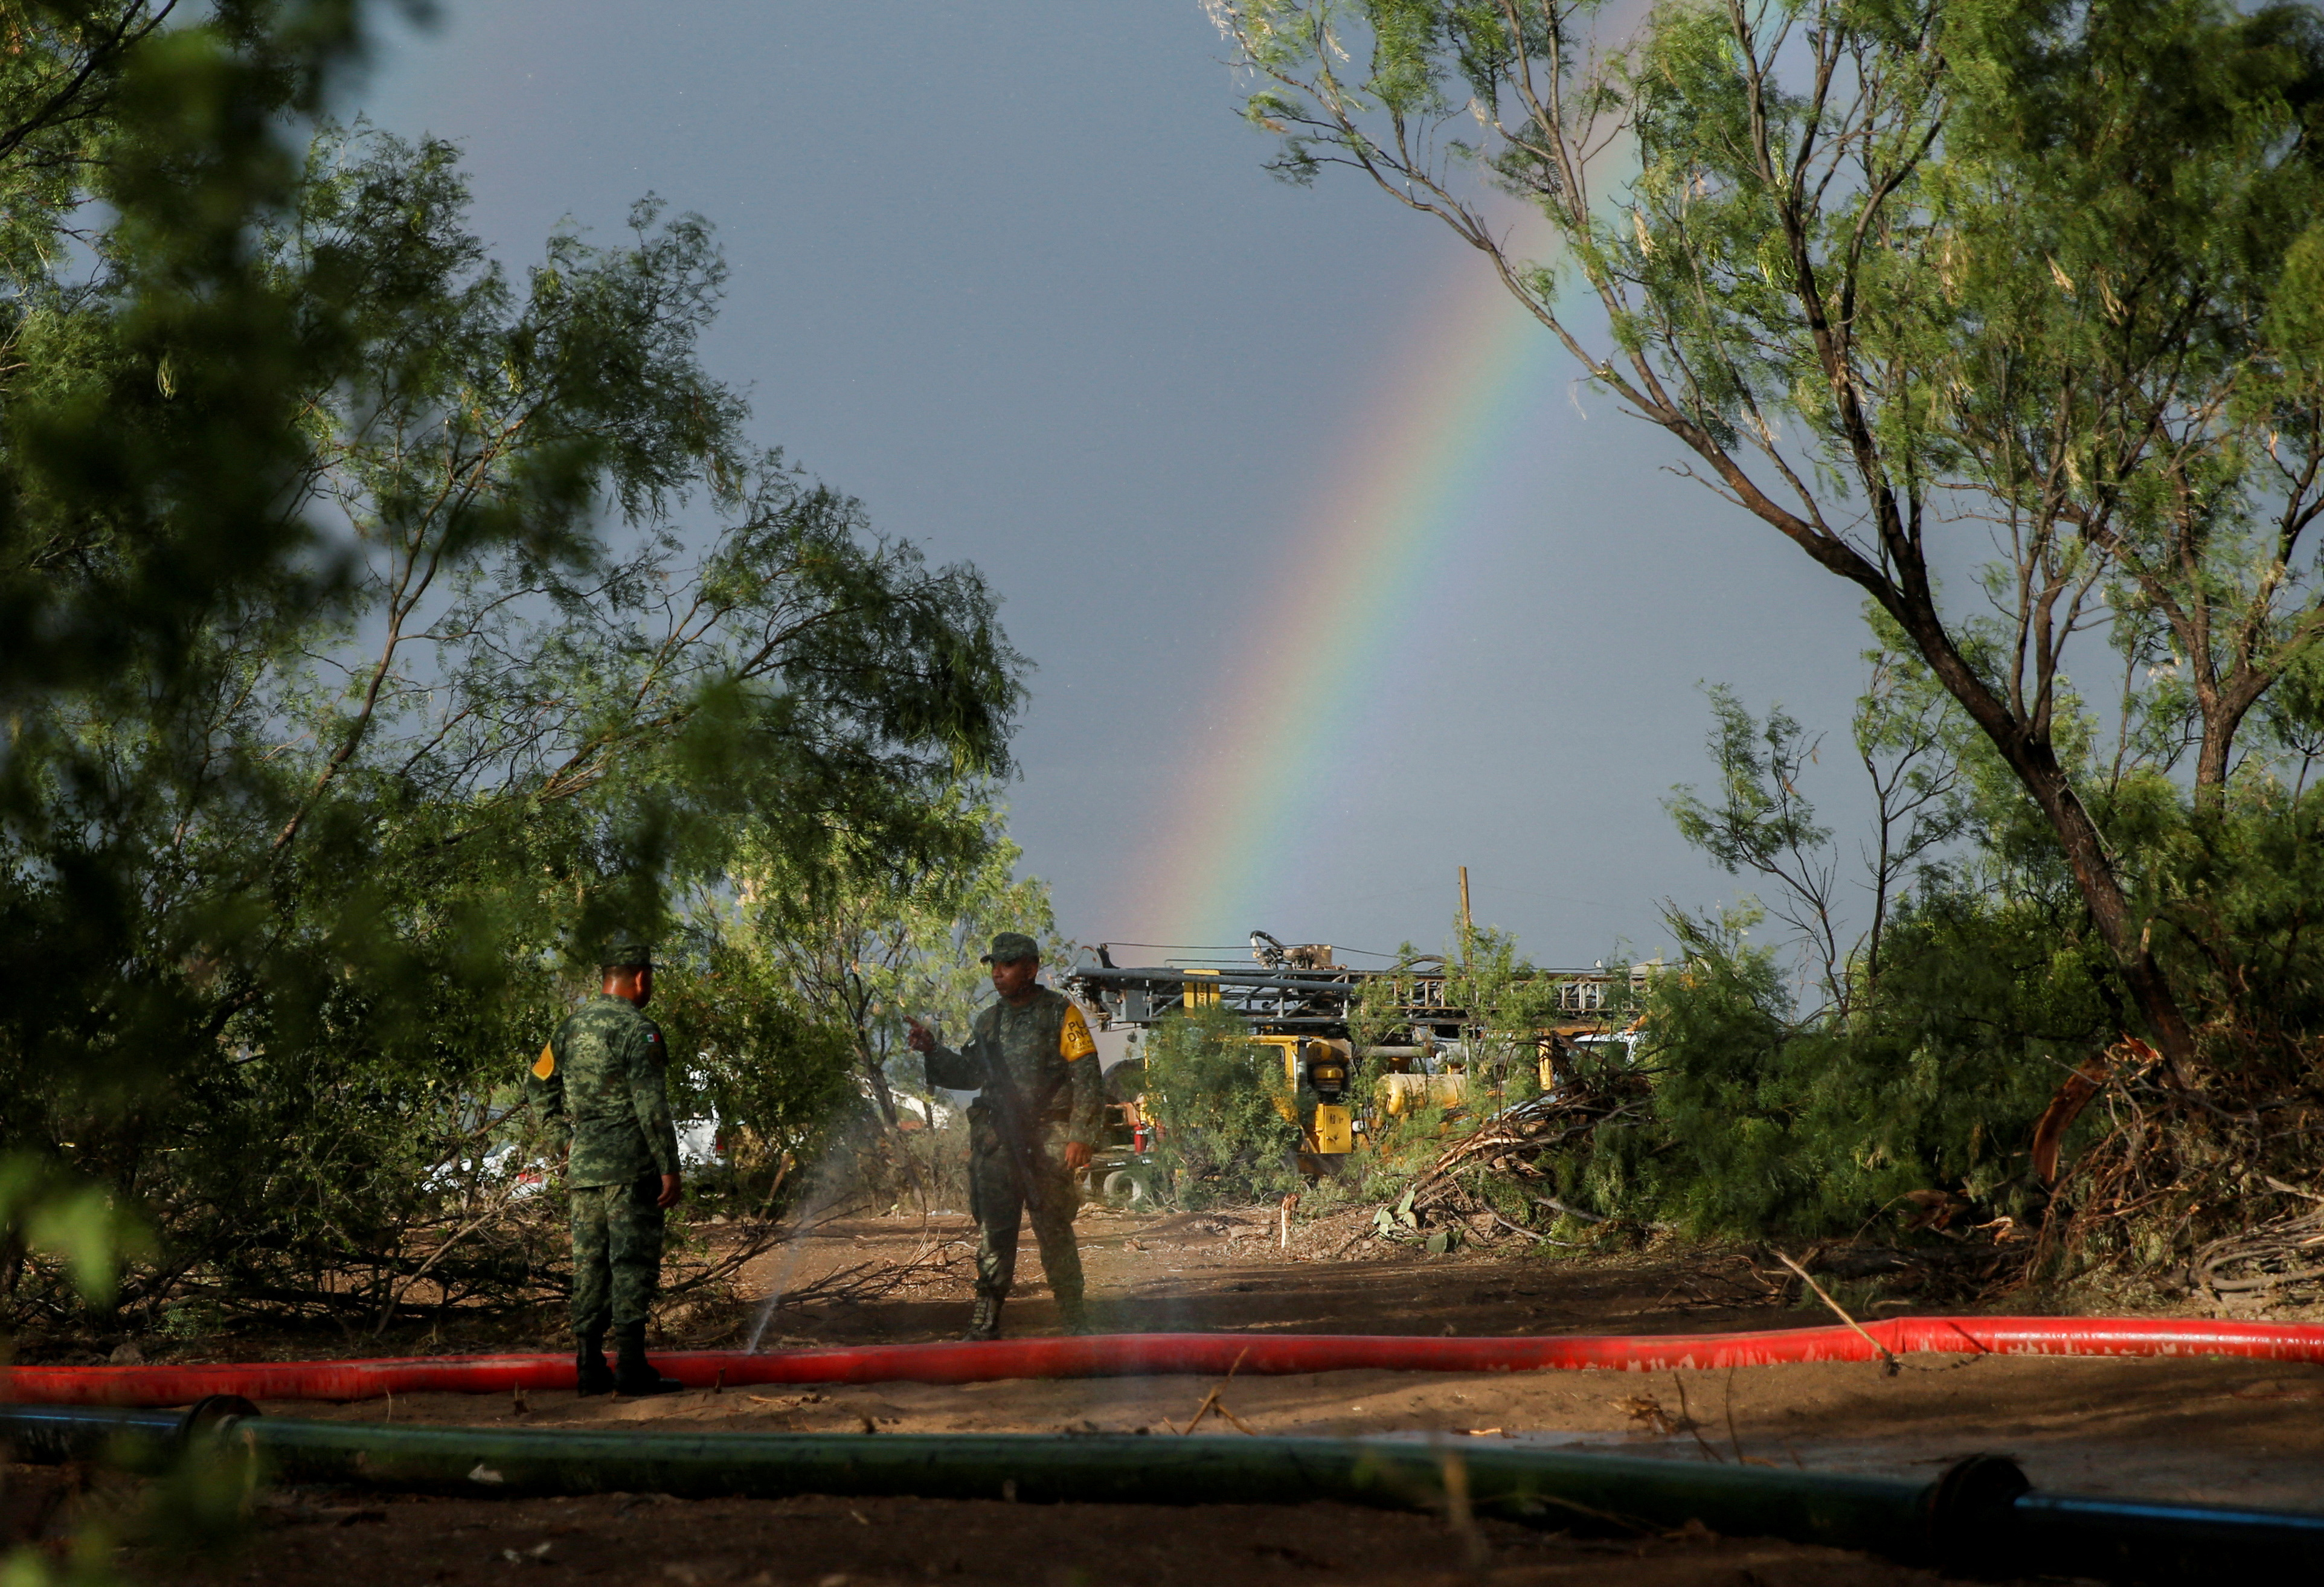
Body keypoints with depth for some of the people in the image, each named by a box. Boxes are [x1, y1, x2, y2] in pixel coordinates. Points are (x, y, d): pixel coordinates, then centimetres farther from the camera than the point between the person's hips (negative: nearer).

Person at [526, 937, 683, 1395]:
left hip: (583, 1168, 7)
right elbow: (652, 1107, -16)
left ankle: (589, 1367, 11)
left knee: (589, 1264, 11)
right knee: (633, 1265, -5)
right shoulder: (637, 1030, -11)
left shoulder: (572, 1026, 12)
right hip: (630, 1168, -7)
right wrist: (670, 1168, -13)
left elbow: (538, 1086, 21)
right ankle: (632, 1369, -7)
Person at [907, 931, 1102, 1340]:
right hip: (996, 1144, 5)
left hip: (1047, 1142, -5)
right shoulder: (988, 1022, 16)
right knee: (992, 1232, 4)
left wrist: (1080, 1137, -13)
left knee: (1055, 1233, -3)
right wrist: (932, 1050, 3)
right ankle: (985, 1324, 7)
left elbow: (1087, 1081, -5)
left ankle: (1075, 1321, 5)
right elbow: (967, 1074, 20)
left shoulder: (1061, 1014, -1)